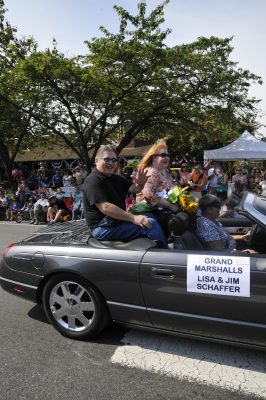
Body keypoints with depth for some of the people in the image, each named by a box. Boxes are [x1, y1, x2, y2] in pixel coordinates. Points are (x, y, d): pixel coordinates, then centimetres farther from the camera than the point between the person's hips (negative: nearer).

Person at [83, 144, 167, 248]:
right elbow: (105, 207, -25)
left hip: (117, 220, 9)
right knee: (151, 223, -18)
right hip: (103, 228, -9)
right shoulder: (93, 181, -14)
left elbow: (132, 189, 6)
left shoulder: (116, 178, 17)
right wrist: (133, 218, -27)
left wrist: (139, 184, -19)